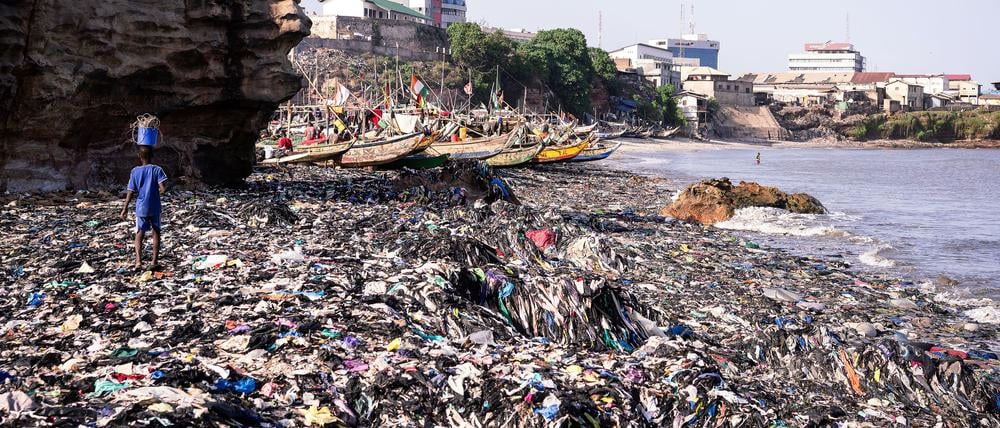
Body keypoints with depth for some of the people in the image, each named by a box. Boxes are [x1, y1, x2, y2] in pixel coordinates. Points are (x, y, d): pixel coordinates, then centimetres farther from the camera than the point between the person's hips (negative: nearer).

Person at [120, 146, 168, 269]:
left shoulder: (135, 171, -3)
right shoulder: (157, 170, -7)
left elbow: (131, 192, -2)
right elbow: (163, 188, -18)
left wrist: (125, 208, 6)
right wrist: (157, 191, 6)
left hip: (141, 208, 0)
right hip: (155, 208, 0)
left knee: (139, 234, 6)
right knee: (156, 233, 14)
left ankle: (138, 260, -12)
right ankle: (155, 261, 14)